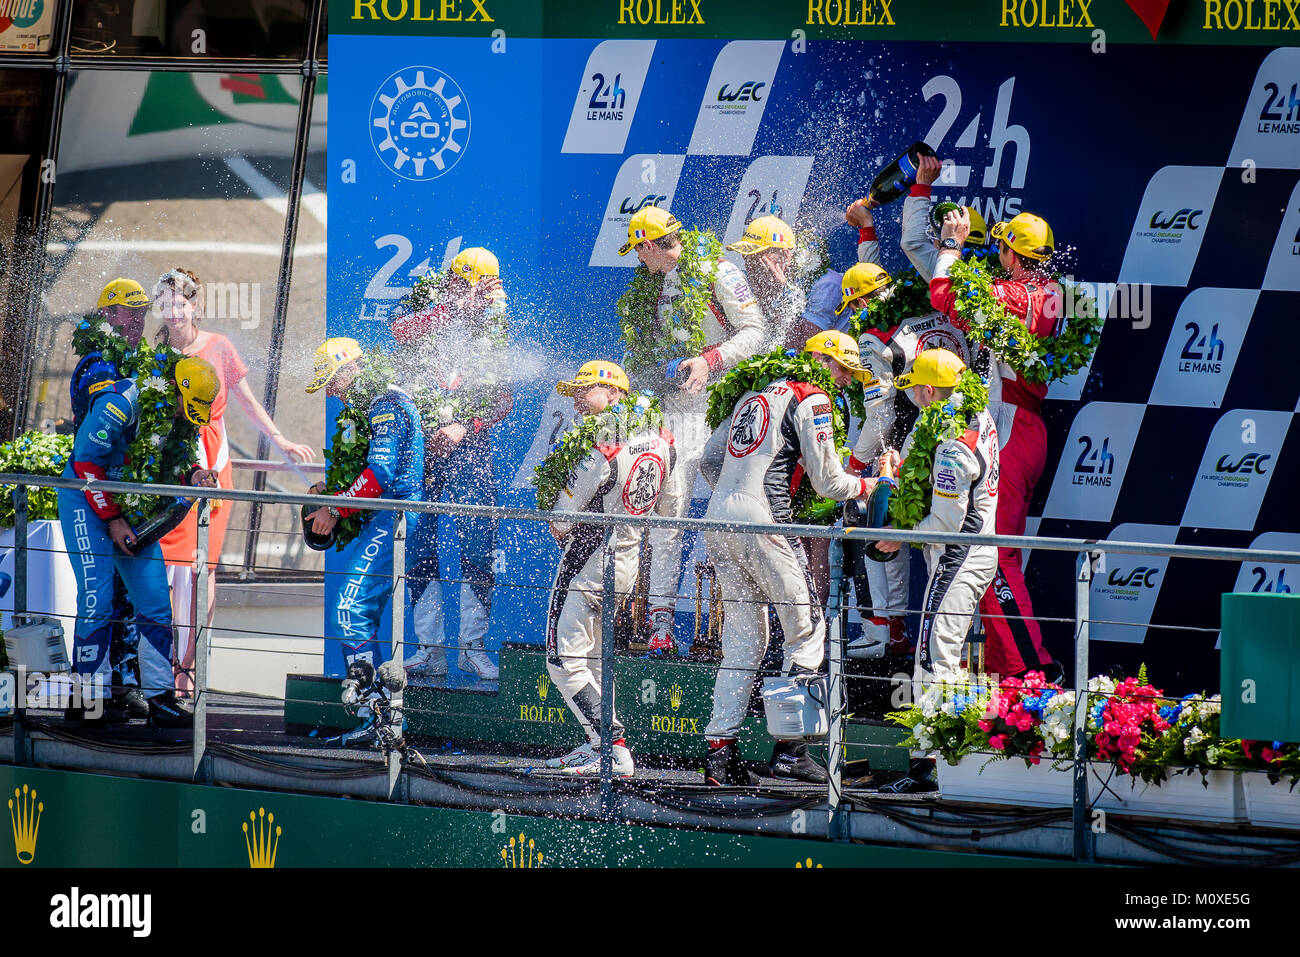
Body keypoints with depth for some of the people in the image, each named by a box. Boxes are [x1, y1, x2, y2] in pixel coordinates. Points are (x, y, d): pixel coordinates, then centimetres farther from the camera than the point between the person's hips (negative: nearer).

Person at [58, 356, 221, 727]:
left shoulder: (180, 417, 1)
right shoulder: (118, 405, -23)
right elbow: (86, 463, -21)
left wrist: (194, 475, -14)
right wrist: (113, 520, -17)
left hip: (133, 504, 8)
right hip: (86, 500, -8)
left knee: (155, 597, 1)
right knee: (97, 596, -16)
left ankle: (160, 698, 5)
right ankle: (86, 698, -10)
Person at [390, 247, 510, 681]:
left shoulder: (491, 330, 10)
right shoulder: (426, 315, 3)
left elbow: (503, 398, 5)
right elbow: (401, 329, -22)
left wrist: (464, 427, -11)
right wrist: (460, 305, -23)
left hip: (469, 442, 1)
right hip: (420, 442, -1)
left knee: (478, 548, -6)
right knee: (421, 547, -3)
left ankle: (473, 646, 2)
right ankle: (430, 649, 2)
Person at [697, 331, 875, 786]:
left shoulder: (757, 394, 24)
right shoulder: (812, 400, 0)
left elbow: (708, 461, 24)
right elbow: (827, 482, -3)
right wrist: (866, 486, 15)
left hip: (719, 518, 8)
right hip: (763, 522, -8)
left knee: (743, 639, 12)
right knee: (807, 629, 0)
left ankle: (719, 749, 5)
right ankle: (788, 749, -6)